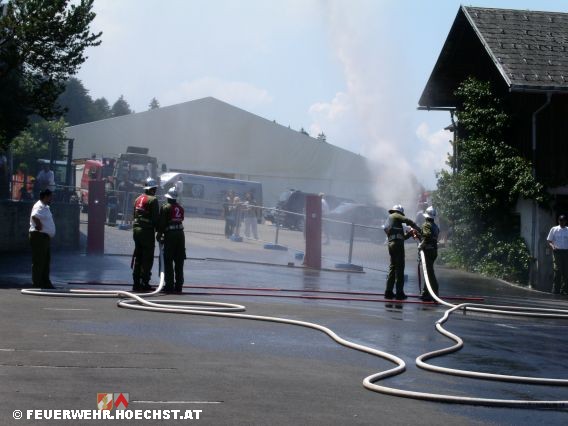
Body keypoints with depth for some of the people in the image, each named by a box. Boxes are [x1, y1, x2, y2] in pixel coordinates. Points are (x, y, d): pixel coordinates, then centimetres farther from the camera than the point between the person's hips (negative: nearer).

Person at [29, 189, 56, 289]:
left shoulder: (45, 207, 18)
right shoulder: (40, 206, -16)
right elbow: (34, 216, -36)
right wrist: (39, 226, -26)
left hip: (46, 237, 11)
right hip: (39, 236, -11)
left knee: (46, 260, 15)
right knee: (38, 261, -6)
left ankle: (45, 282, 22)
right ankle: (36, 283, -3)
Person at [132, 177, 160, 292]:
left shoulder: (138, 199, 13)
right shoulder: (153, 200, -10)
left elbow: (134, 215, 15)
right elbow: (156, 218, -13)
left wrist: (136, 228, 18)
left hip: (136, 229, 7)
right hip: (147, 231, -7)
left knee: (138, 257, 12)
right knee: (147, 258, -3)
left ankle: (136, 282, 14)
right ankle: (144, 283, -6)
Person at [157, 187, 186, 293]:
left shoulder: (165, 207, -6)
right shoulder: (180, 208, 10)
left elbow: (162, 222, -10)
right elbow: (181, 220, 9)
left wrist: (159, 234, 1)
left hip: (170, 234, -5)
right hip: (180, 234, 5)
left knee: (168, 262, 1)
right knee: (179, 262, 10)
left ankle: (169, 285, -2)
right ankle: (179, 285, 12)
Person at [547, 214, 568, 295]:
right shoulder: (554, 229, 6)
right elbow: (549, 240, 6)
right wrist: (552, 246, -14)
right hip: (557, 251, -2)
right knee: (557, 270, -9)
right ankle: (556, 289, -6)